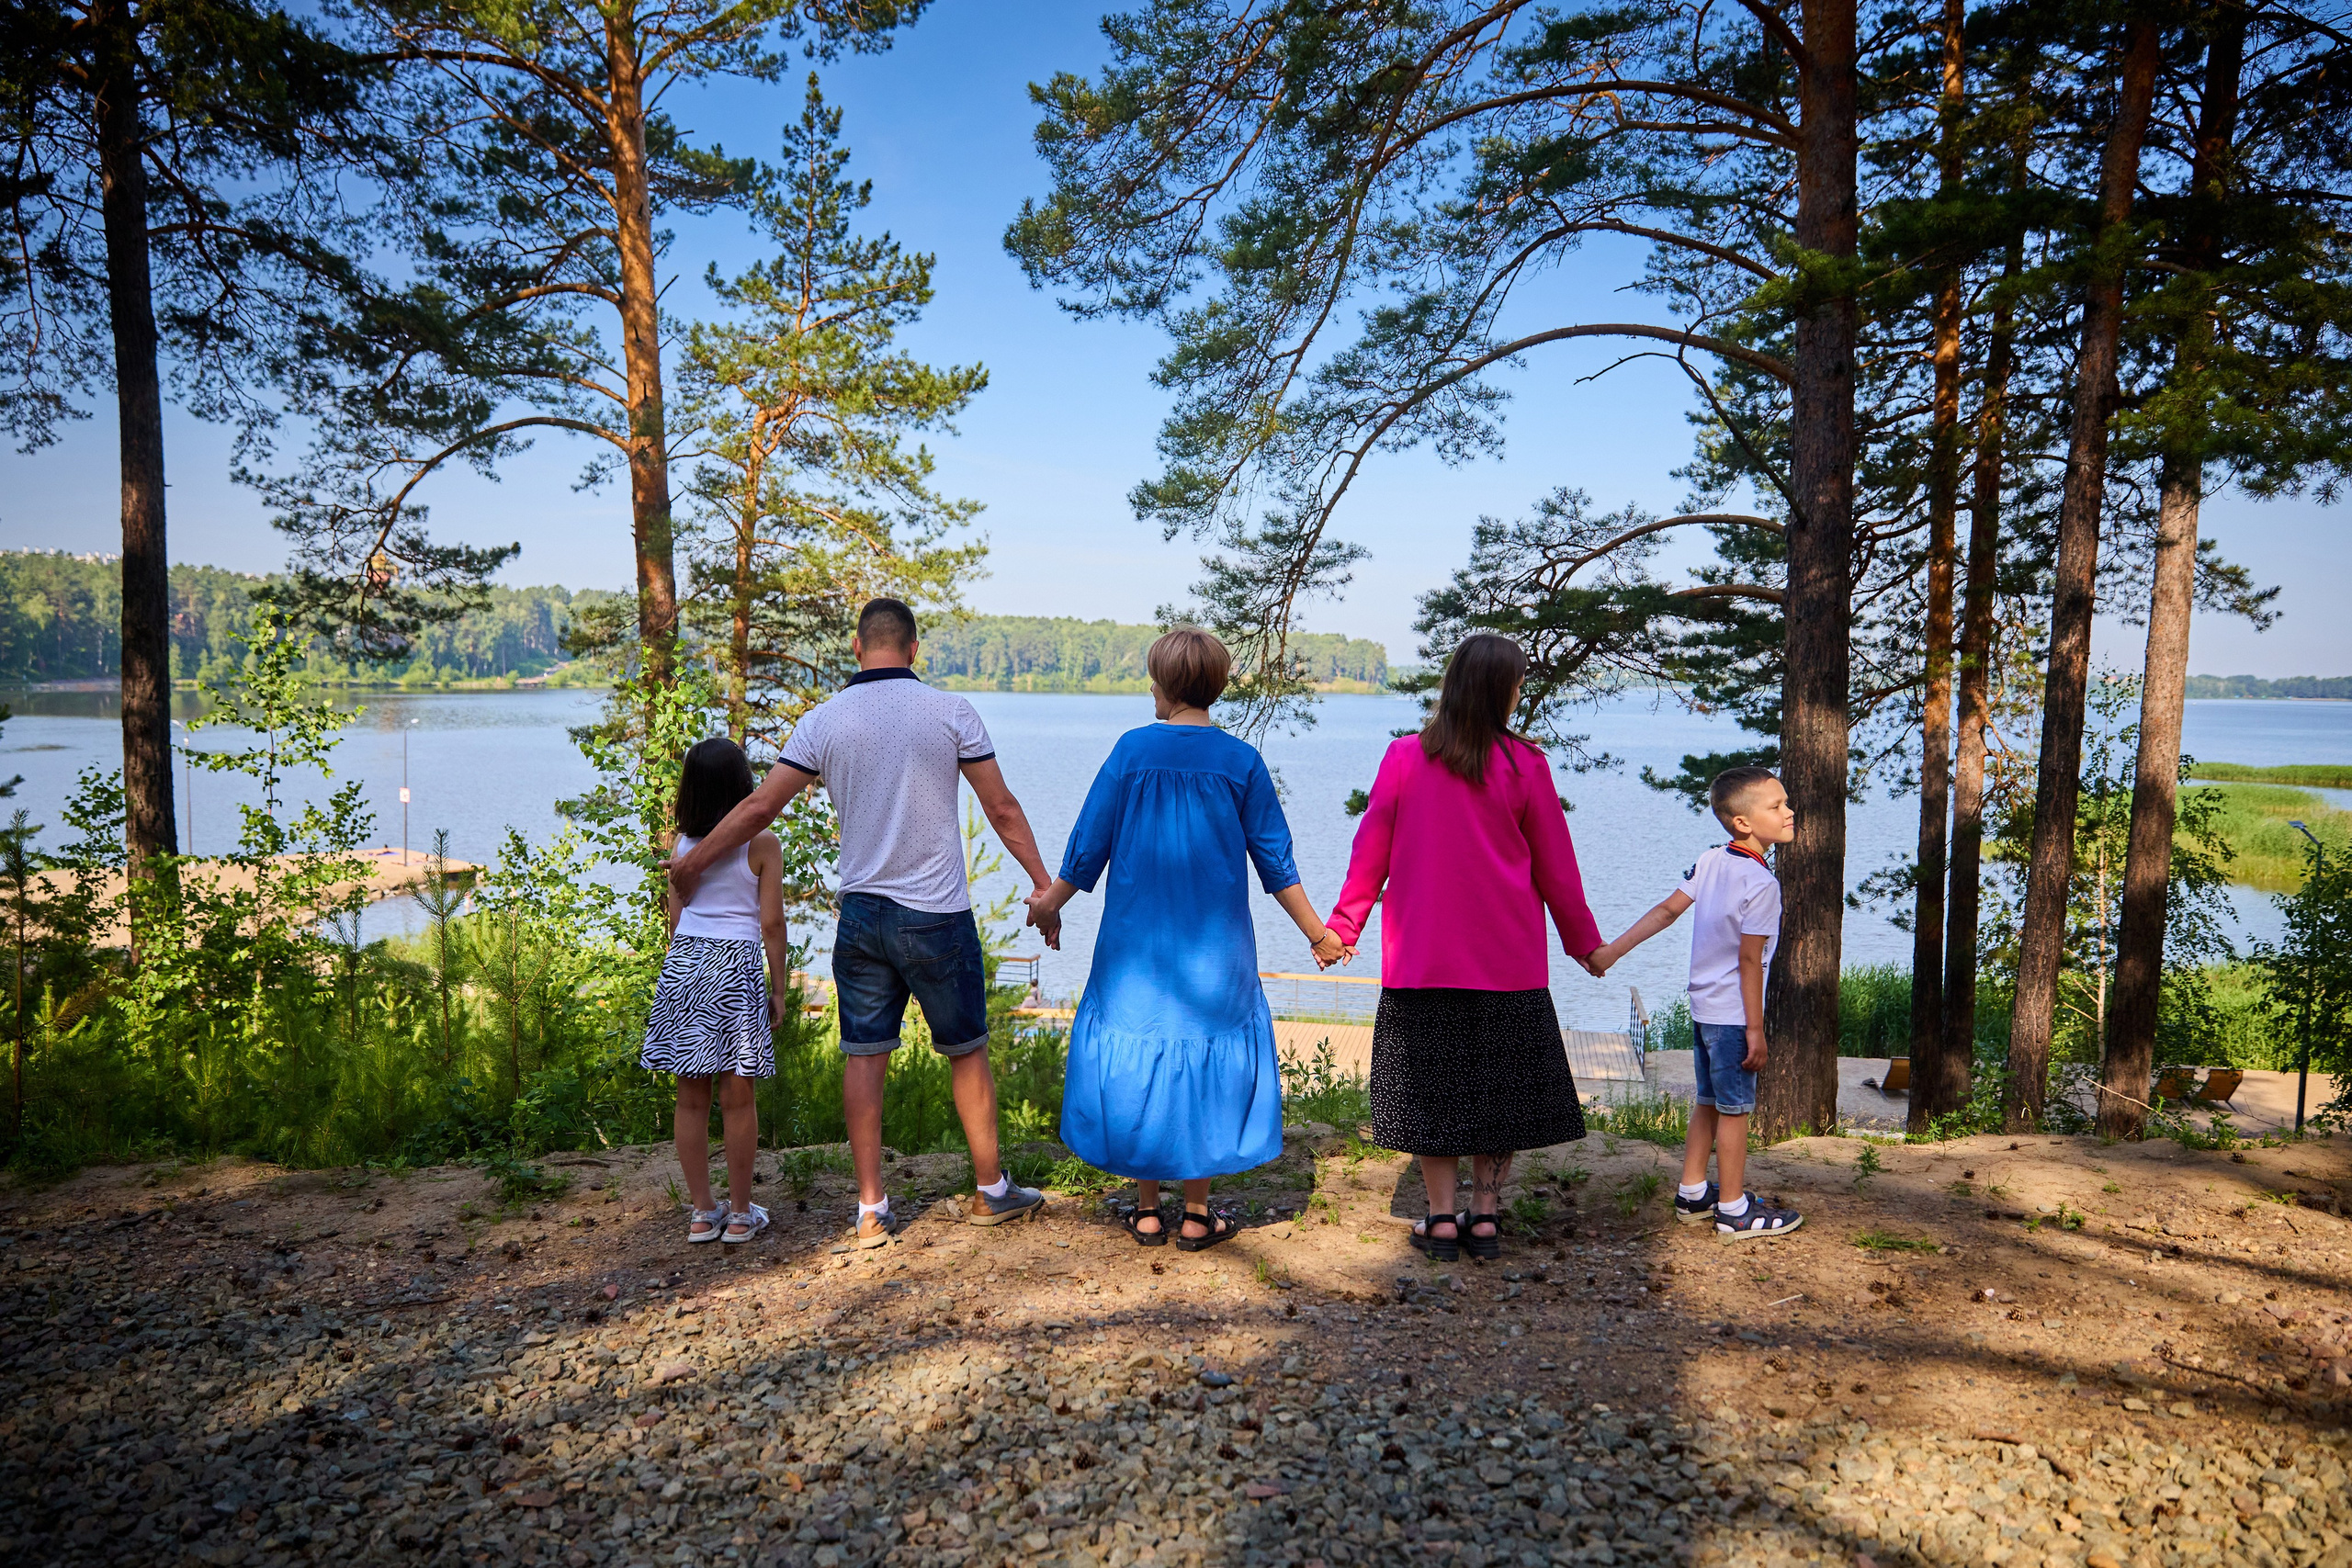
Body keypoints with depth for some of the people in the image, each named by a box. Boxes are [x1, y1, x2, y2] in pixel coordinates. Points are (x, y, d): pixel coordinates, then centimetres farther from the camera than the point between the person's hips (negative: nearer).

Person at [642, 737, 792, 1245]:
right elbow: (771, 923, -6)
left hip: (682, 964, 4)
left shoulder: (684, 842, 6)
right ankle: (740, 1213, 11)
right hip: (737, 967, -4)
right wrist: (778, 988, 3)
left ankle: (702, 1213, 16)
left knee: (691, 1097, 8)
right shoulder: (761, 844, -6)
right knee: (738, 1097, 4)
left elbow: (675, 915, 12)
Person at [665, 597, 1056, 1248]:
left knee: (864, 1055, 8)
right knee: (966, 1052, 11)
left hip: (862, 913, 2)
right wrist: (1044, 886, 7)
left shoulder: (825, 719, -1)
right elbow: (1003, 811, -2)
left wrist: (691, 863, 14)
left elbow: (759, 807, 1)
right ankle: (992, 1191, 23)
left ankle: (872, 1210, 12)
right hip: (937, 915, -2)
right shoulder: (950, 712, -5)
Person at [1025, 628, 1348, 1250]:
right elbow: (1275, 862, -2)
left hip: (1137, 944, 0)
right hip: (1215, 950, 0)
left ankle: (1147, 1210, 19)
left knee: (1136, 1056, 11)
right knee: (1205, 1059, 10)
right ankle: (1196, 1215, 16)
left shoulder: (1132, 750, -6)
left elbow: (1089, 843, -1)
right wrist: (1318, 934, 8)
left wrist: (1051, 902, 15)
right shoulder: (1242, 761, -4)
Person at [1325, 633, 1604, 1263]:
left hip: (1421, 957, 1)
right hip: (1506, 958, 0)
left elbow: (1370, 851, 2)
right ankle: (1485, 1215, 14)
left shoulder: (1404, 757, -3)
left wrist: (1343, 925, 14)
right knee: (1499, 1085, 11)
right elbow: (1555, 868, 3)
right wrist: (1583, 941, 16)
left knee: (1430, 1085, 8)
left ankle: (1441, 1218, 11)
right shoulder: (1524, 764, -5)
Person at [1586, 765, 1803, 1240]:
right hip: (1732, 1014, -8)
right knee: (1735, 1109, 2)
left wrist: (1613, 950, 6)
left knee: (1708, 1103, 18)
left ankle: (1692, 1194, 26)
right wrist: (1755, 1029, -14)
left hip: (1703, 1007, 8)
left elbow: (1667, 909, 2)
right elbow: (1749, 961, -19)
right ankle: (1734, 1211, 11)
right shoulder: (1761, 883, -19)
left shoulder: (1711, 860, 3)